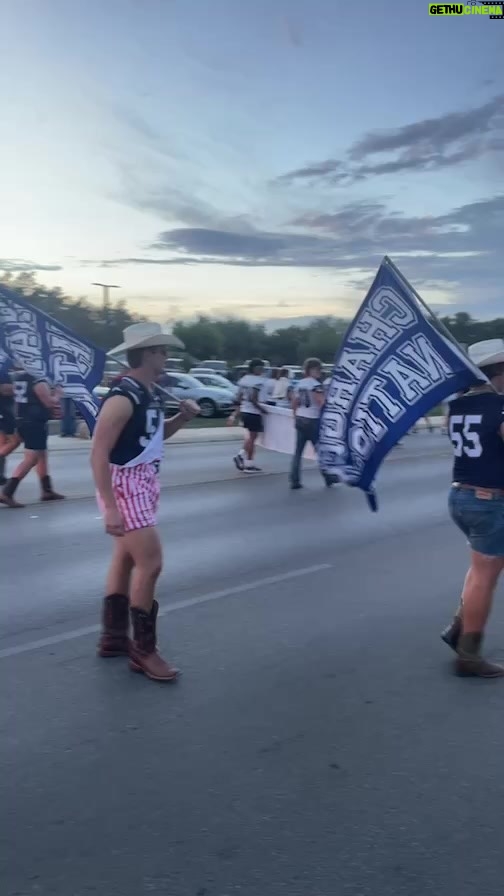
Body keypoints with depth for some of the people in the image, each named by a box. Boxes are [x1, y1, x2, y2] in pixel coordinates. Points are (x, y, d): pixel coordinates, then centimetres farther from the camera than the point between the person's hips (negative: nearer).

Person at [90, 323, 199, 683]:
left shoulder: (150, 394, 6)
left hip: (144, 483, 10)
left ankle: (113, 636, 30)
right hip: (124, 485, -10)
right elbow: (99, 453, -24)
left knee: (126, 559, 16)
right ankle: (144, 650, 4)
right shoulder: (122, 398, -22)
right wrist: (110, 507, -28)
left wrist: (182, 417, 3)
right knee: (151, 563, -10)